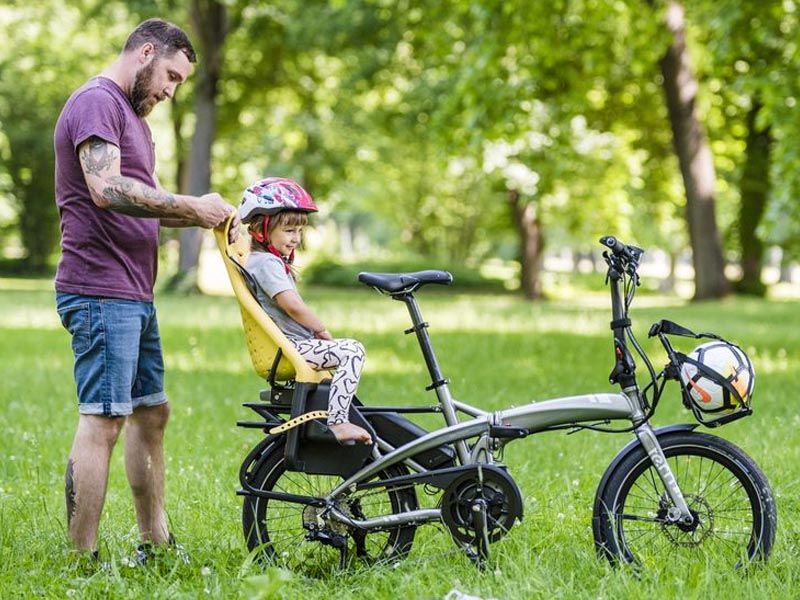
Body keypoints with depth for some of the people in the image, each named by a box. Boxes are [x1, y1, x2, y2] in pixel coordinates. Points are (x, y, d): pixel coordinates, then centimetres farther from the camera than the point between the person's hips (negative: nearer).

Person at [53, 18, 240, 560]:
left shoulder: (132, 115, 24)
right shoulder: (96, 102, -10)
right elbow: (107, 189, -24)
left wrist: (204, 215, 2)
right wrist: (190, 205, -20)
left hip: (135, 296, 11)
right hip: (101, 293, -11)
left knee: (151, 412, 15)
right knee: (103, 421, -10)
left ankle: (155, 543, 24)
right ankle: (84, 559, -7)